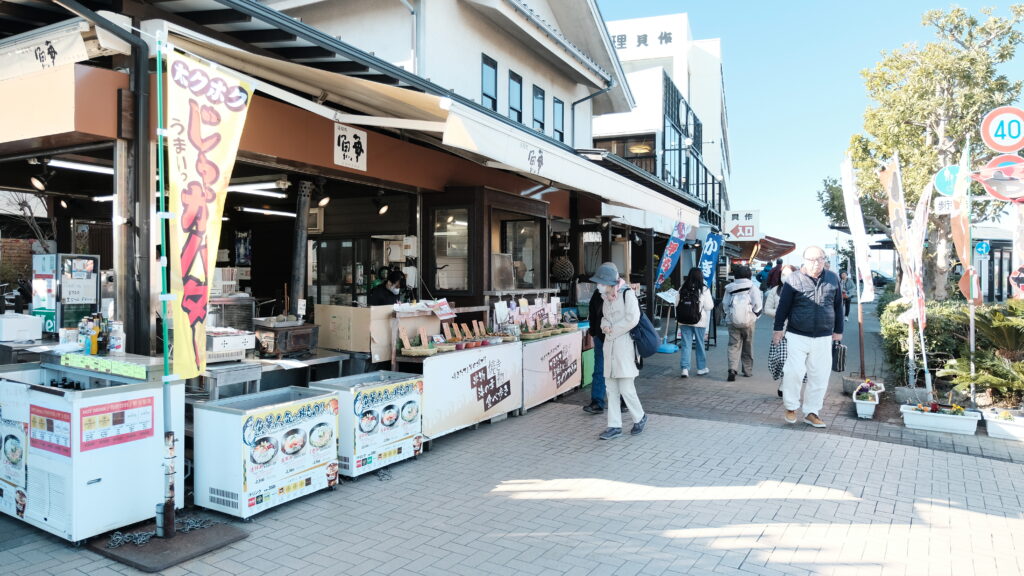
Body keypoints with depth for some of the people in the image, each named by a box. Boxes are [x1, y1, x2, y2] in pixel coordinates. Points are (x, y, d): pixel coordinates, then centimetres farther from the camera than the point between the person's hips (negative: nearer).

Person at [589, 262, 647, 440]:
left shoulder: (627, 294, -10)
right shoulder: (606, 297, 13)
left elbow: (632, 319, -18)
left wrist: (612, 330, -11)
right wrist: (605, 325, 0)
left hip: (624, 343, -8)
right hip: (610, 345, 8)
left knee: (626, 388, -6)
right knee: (611, 388, 8)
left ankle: (639, 418, 18)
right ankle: (615, 426, 15)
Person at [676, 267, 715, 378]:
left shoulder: (682, 289, -1)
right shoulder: (704, 290, -9)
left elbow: (677, 305, 4)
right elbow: (709, 307, -7)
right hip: (699, 321, -2)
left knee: (685, 344, 4)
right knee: (700, 344, 12)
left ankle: (684, 368, -4)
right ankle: (701, 368, 23)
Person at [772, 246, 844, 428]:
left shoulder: (833, 279, 7)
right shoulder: (794, 279, -4)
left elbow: (838, 306, 16)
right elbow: (783, 306, 1)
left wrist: (838, 330, 17)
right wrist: (778, 328, 2)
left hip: (823, 338, 3)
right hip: (797, 336, -3)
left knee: (820, 376, 5)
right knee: (793, 372, -10)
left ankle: (811, 412, 19)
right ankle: (791, 407, 12)